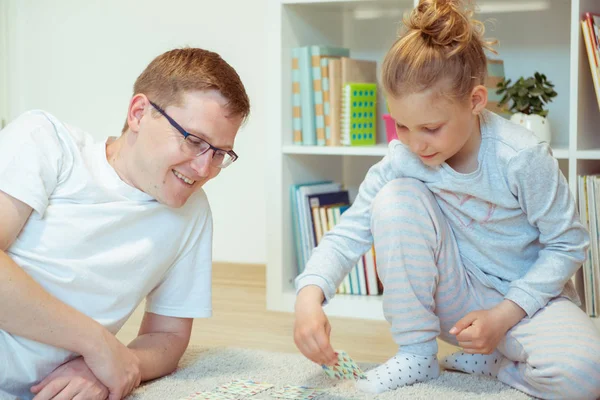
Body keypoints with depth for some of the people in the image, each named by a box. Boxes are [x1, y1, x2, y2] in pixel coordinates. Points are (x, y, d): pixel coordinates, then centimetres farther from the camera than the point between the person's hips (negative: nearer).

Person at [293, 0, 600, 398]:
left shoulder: (522, 157, -23)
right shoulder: (401, 160, -14)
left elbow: (567, 244, -12)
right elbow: (349, 234, -15)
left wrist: (503, 315, -20)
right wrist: (310, 295, -35)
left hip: (528, 295, -2)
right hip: (457, 293, 3)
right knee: (395, 198, -24)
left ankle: (488, 360, -1)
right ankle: (417, 354, -11)